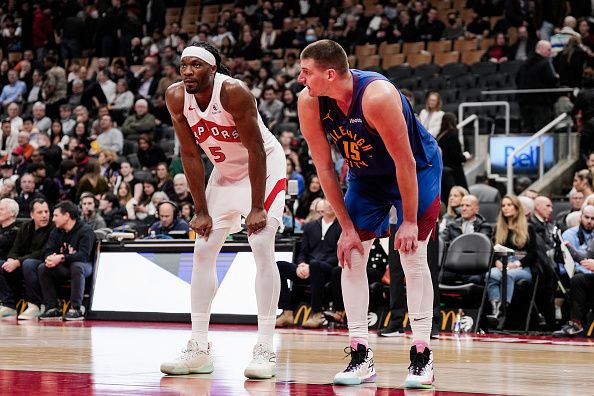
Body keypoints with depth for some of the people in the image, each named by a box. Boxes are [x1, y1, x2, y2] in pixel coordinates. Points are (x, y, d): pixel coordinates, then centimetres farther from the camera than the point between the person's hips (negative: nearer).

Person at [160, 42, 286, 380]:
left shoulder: (233, 92, -30)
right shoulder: (177, 98, -15)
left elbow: (255, 149, -26)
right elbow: (191, 155, -8)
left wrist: (257, 208, -25)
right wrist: (202, 211, -8)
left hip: (265, 166, -6)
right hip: (225, 171, 6)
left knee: (262, 247, -18)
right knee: (203, 251, 1)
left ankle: (266, 349, -16)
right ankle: (199, 349, 6)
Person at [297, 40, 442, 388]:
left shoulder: (377, 96, -37)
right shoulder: (309, 104, -20)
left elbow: (405, 162, -29)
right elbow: (325, 168, -11)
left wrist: (409, 221, -24)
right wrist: (347, 226, -10)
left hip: (417, 168, -6)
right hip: (366, 175, 6)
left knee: (413, 256, -11)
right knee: (351, 255, -2)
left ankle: (422, 356, -5)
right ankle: (361, 355, 2)